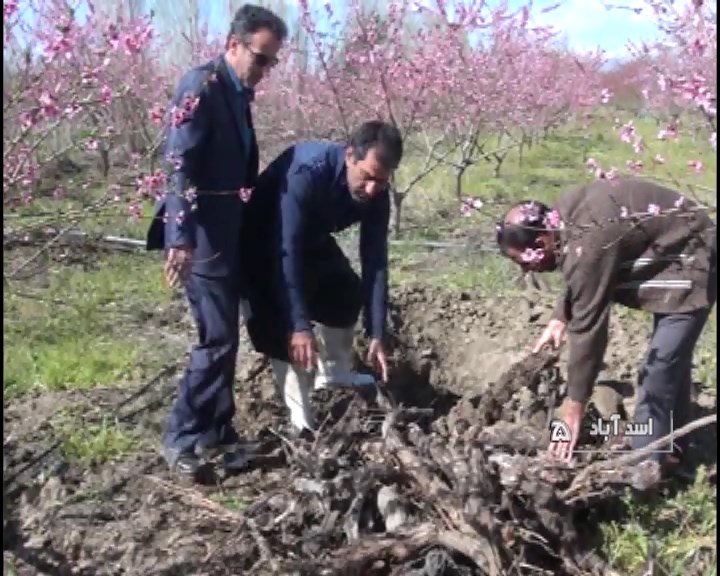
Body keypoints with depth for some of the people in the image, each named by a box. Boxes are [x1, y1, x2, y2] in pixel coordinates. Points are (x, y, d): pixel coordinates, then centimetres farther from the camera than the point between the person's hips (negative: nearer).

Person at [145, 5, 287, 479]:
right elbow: (179, 164, -20)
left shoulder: (240, 93, 14)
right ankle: (182, 437, 5)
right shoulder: (201, 86, -13)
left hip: (231, 231, 9)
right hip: (202, 234, -9)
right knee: (218, 338, -8)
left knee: (226, 335, 13)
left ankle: (216, 432, 23)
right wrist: (181, 237, -26)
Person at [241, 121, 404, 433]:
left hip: (311, 238, 7)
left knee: (347, 293, 12)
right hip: (265, 242, -7)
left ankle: (334, 376, 32)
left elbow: (375, 262, -17)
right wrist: (300, 325, -44)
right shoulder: (307, 173, -40)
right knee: (282, 325, -17)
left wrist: (377, 334, -21)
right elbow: (286, 251, -41)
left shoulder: (376, 193, -21)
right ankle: (303, 422, -12)